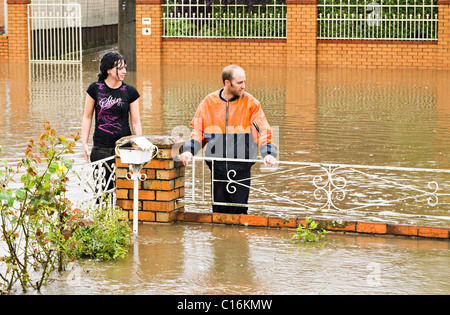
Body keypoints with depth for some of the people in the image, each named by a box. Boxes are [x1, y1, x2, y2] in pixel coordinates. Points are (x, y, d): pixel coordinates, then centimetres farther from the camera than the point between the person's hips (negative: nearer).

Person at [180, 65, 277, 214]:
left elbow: (263, 130, -6)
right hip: (217, 165, 2)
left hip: (241, 165, -2)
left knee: (239, 209, -3)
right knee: (218, 209, 5)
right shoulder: (209, 102, 5)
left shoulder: (250, 103, -1)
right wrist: (189, 151, -6)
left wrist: (268, 153, -22)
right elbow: (198, 131, 10)